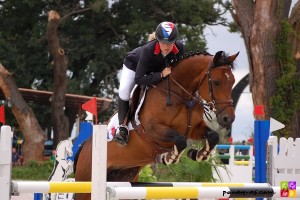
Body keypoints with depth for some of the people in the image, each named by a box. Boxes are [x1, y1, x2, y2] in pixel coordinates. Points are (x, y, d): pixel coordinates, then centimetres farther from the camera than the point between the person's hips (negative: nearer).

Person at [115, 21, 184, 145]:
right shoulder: (148, 50, -44)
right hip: (134, 64, -5)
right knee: (124, 91, -25)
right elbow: (138, 79, -44)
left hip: (158, 69, 5)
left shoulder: (179, 48, -32)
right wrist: (161, 75, -48)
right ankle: (122, 126, -14)